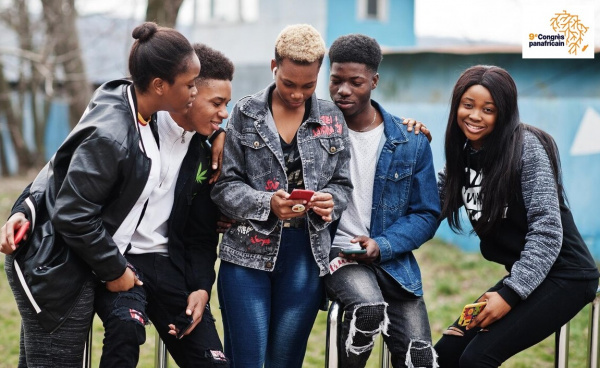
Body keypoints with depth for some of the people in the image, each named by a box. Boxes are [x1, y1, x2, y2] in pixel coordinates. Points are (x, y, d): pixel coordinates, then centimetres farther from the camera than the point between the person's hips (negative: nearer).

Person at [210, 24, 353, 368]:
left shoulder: (332, 119, 7)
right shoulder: (245, 114, 0)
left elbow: (342, 183, 10)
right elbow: (225, 185, -3)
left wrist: (331, 201, -13)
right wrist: (267, 203, -20)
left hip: (306, 253, 2)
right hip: (249, 250, -2)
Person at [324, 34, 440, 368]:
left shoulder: (411, 142, 2)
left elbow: (426, 214, 5)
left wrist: (381, 246, -12)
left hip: (391, 259, 2)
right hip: (333, 250, -2)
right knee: (369, 307, -34)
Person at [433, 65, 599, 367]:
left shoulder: (526, 147, -15)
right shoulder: (462, 155, 6)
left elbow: (546, 230, -20)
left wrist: (511, 293, -25)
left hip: (564, 277, -8)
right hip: (524, 276, 8)